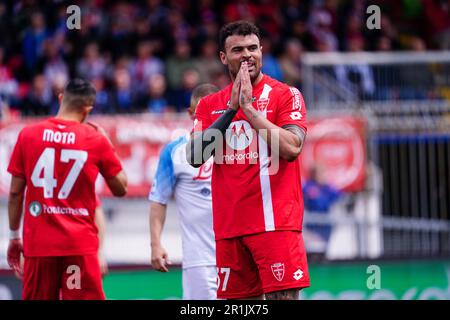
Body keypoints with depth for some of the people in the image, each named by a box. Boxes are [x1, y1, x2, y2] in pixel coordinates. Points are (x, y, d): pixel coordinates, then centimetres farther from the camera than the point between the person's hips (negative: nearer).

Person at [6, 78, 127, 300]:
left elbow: (15, 192, 4)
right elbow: (120, 188, 7)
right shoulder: (96, 140, -2)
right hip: (80, 245, -2)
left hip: (38, 242, 2)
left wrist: (14, 236, 14)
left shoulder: (28, 135, 1)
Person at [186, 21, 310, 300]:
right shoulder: (210, 105, 13)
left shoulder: (286, 95, 1)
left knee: (283, 295, -11)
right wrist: (232, 108, -5)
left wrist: (248, 107, -13)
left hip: (275, 223, -4)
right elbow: (195, 157, 0)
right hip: (229, 228, 4)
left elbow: (291, 148, -13)